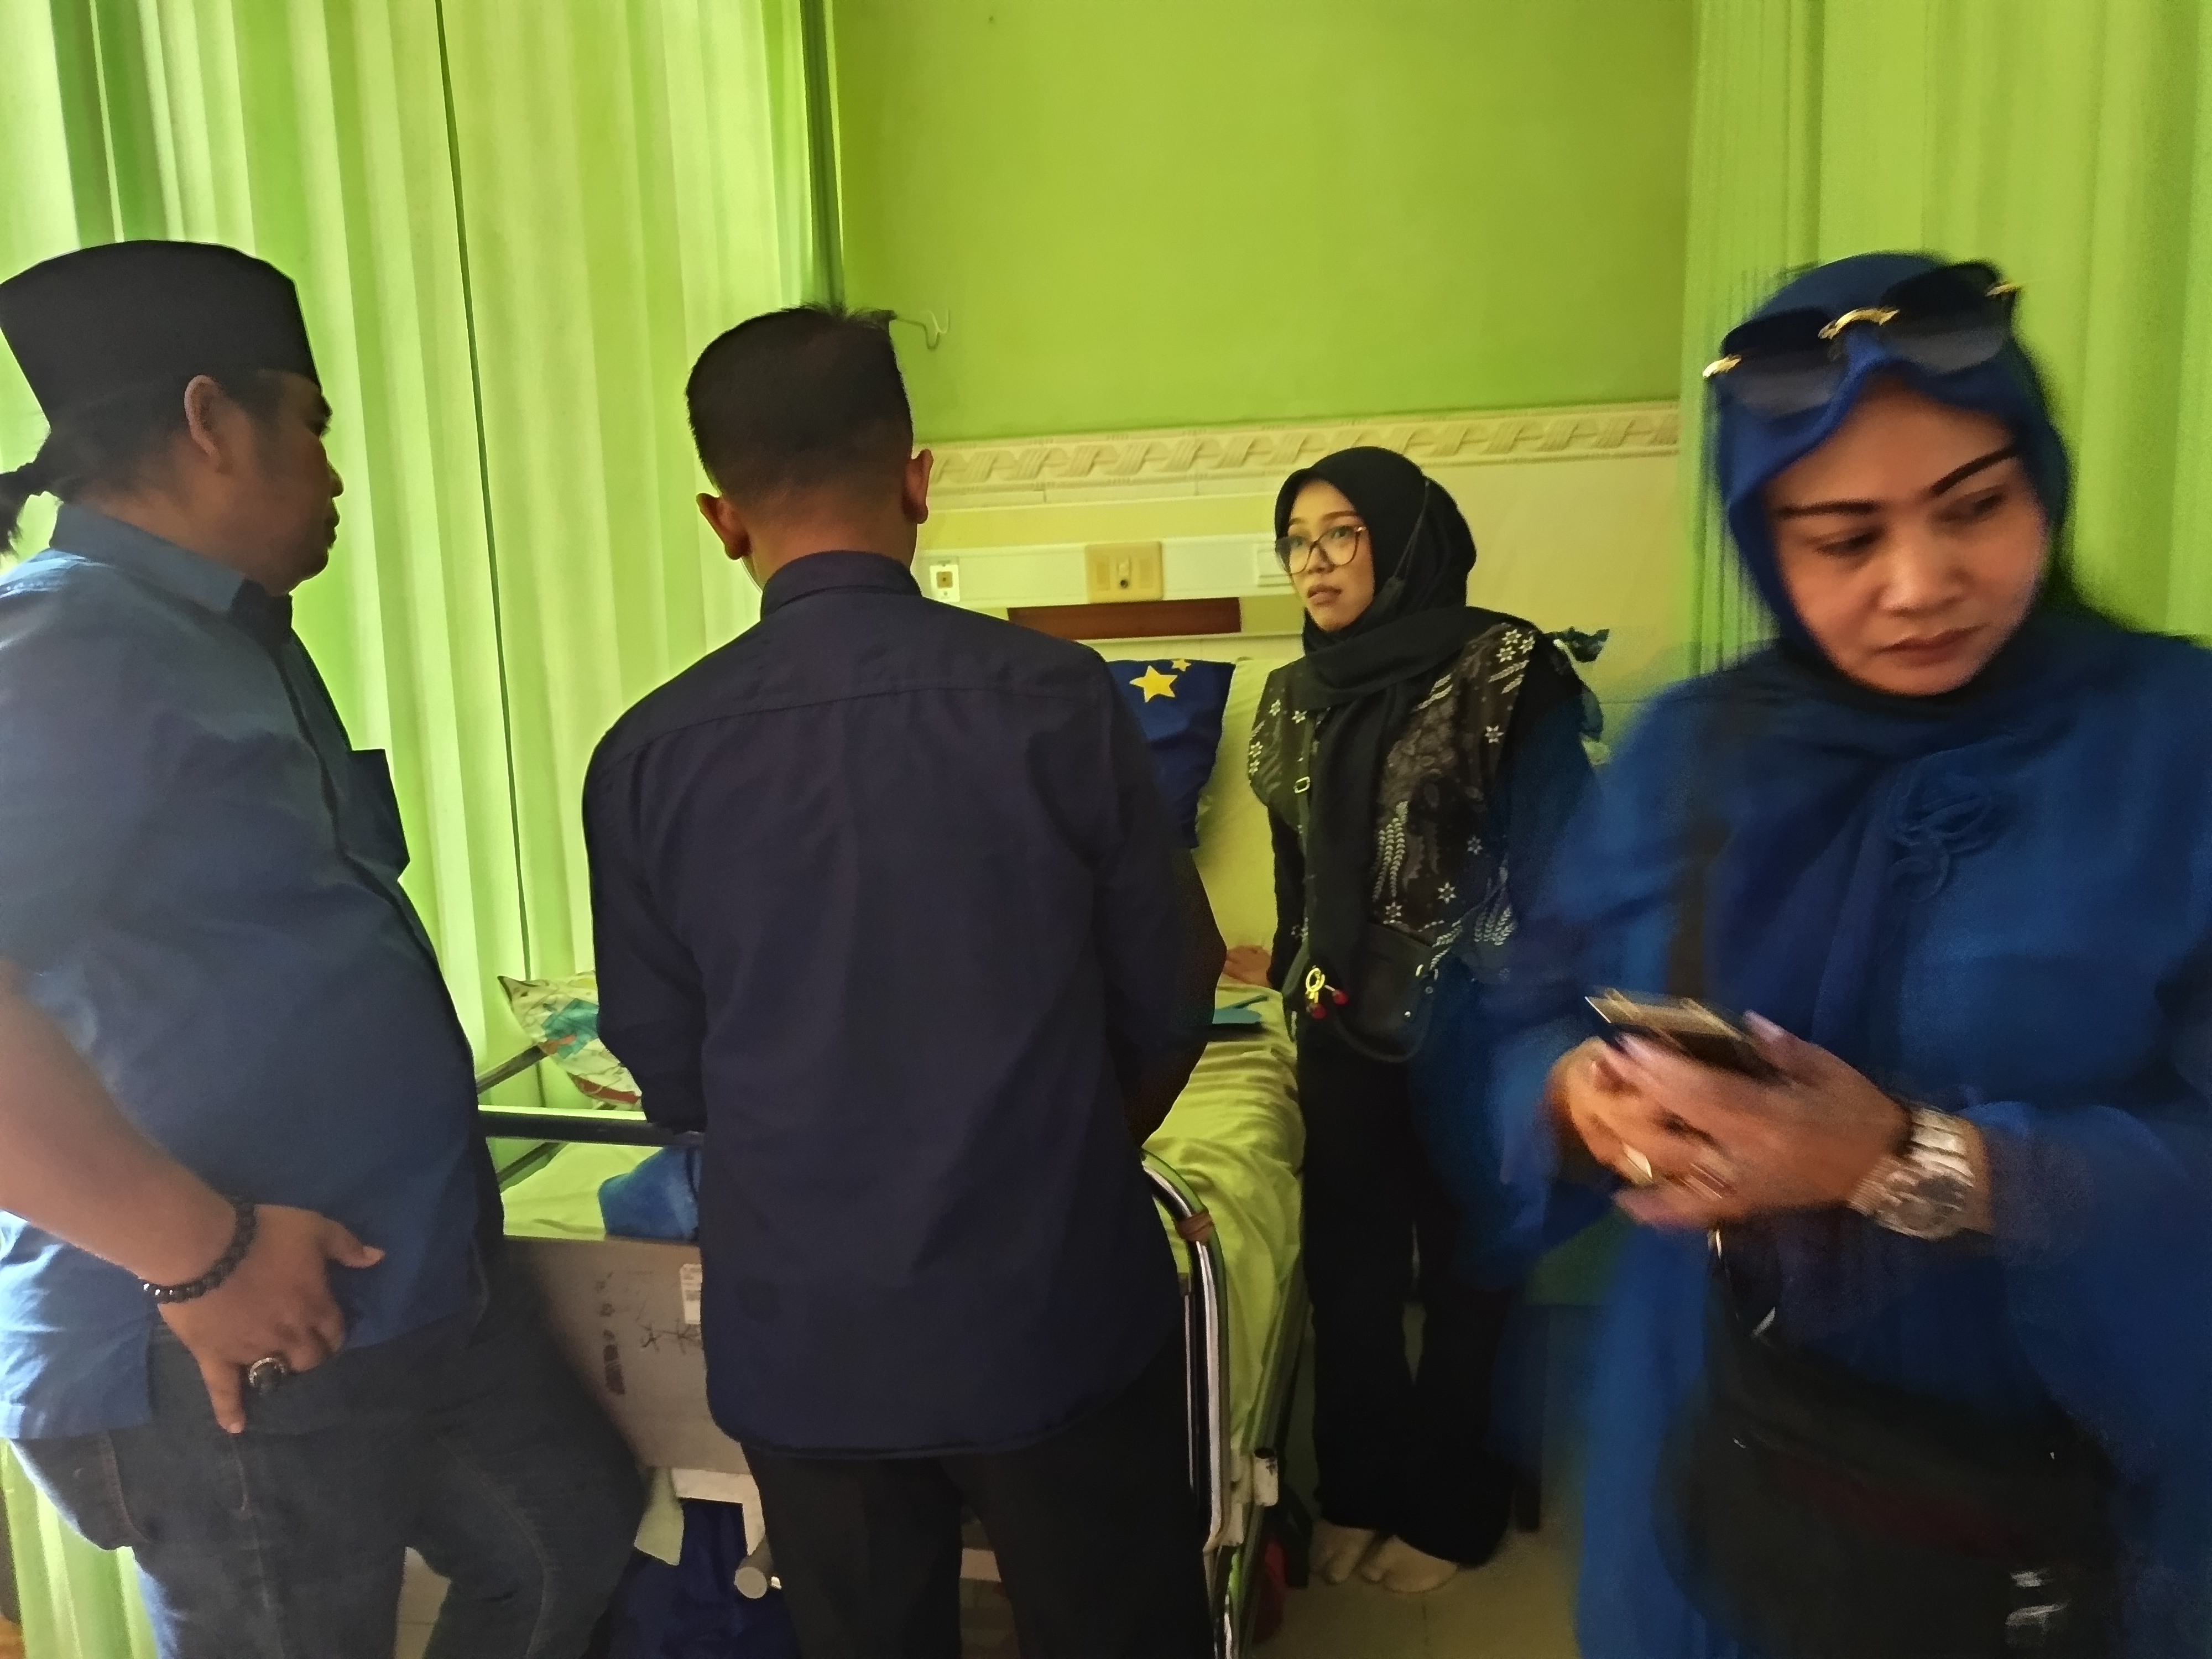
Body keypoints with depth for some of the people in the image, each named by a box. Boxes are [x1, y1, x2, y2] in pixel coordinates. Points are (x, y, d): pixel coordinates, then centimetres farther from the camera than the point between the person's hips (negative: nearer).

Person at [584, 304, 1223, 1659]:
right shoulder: (1058, 700, -13)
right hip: (1055, 1306, -1)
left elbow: (670, 1078, 0)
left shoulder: (648, 757, -9)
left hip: (802, 1331, 2)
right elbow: (1169, 1007, -4)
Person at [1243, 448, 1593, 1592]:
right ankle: (1359, 1493, 33)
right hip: (1345, 1030, 5)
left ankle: (1446, 1511, 30)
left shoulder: (1504, 669, -12)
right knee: (1348, 1273, 13)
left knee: (1464, 1275, 11)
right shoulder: (1294, 698, 6)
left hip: (1469, 1034, -5)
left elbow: (1554, 859, -12)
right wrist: (1298, 984, 15)